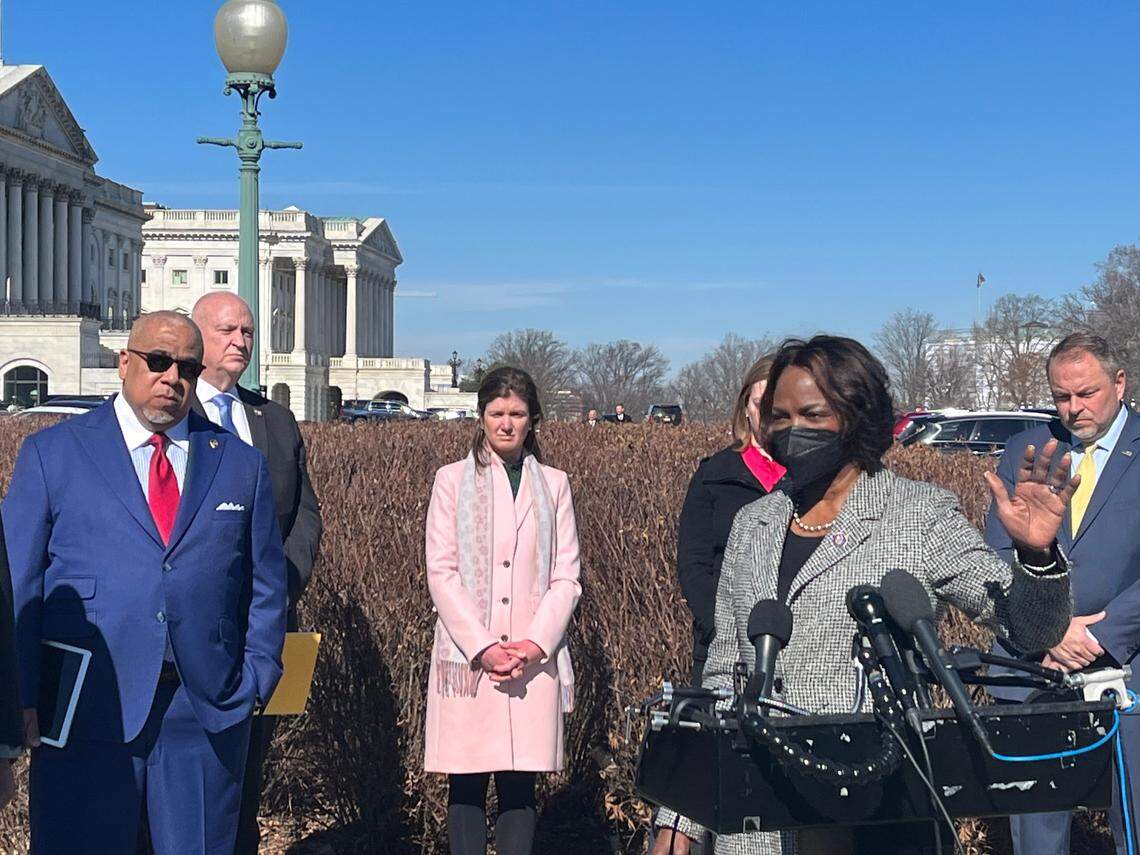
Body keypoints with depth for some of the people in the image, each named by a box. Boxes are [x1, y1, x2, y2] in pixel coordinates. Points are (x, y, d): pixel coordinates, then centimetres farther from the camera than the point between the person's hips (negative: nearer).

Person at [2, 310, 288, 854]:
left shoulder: (241, 463, 11)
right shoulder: (51, 454, 4)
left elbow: (266, 585, 14)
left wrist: (256, 681, 3)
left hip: (209, 712, 2)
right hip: (87, 713, -2)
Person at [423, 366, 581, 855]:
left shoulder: (553, 485, 11)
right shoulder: (453, 480, 7)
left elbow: (566, 578, 7)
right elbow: (440, 572, -1)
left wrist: (537, 643, -9)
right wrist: (482, 646, -10)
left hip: (534, 659, 1)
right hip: (468, 654, -1)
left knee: (520, 785, 1)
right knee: (467, 784, 0)